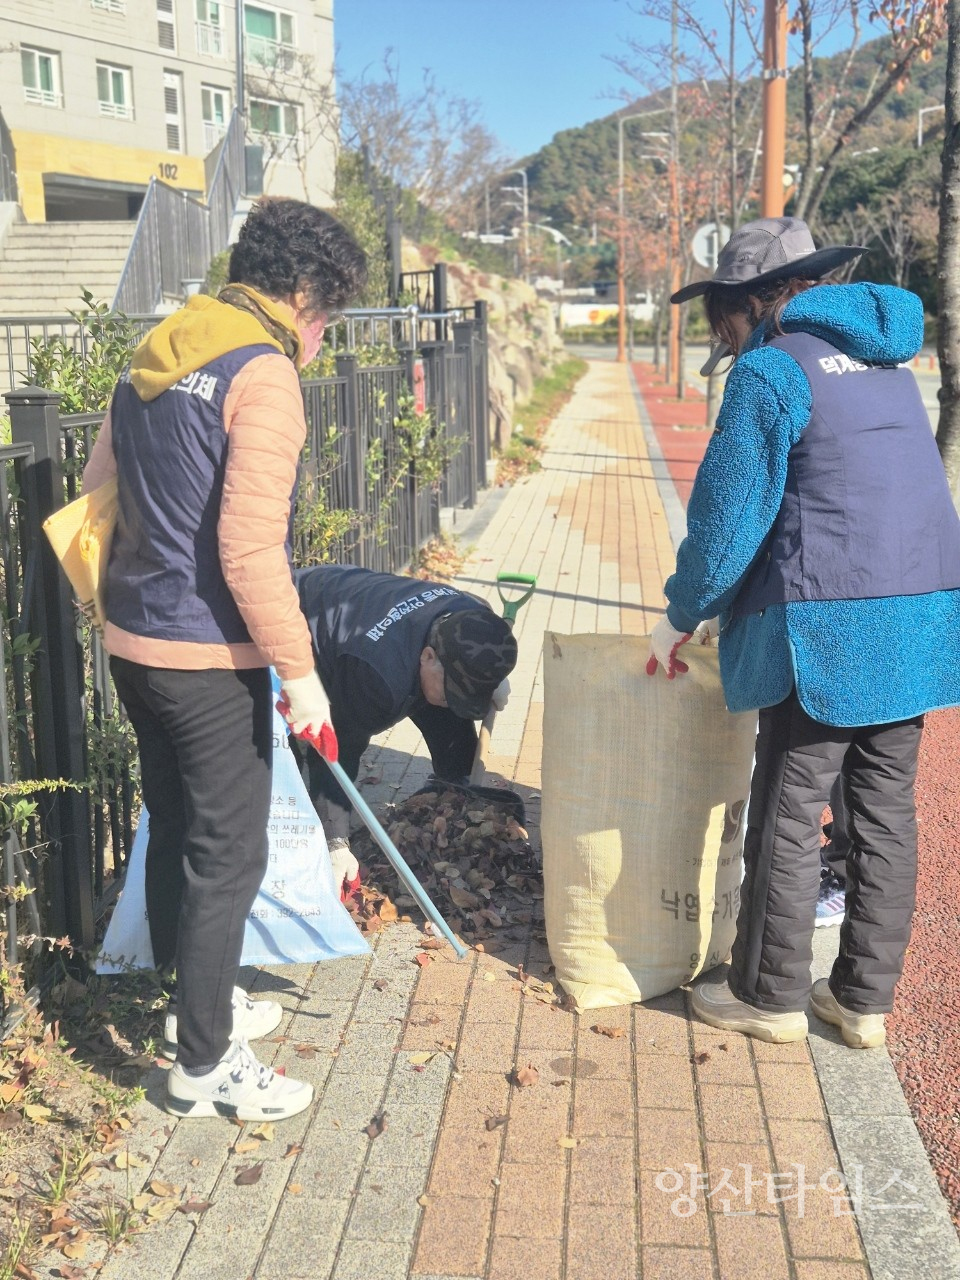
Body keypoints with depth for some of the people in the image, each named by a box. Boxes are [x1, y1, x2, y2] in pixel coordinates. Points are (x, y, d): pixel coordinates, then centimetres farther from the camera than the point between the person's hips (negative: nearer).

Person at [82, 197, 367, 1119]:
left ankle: (197, 1002, 39)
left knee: (174, 830, 21)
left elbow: (98, 495, 16)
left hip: (132, 643, 9)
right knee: (228, 857, 4)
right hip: (208, 659, -9)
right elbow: (250, 548, -22)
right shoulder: (265, 373, -16)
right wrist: (299, 671, -15)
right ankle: (205, 1065, 17)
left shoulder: (153, 355, 11)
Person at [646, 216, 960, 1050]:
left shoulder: (770, 371, -7)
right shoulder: (887, 361, 17)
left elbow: (728, 517, -10)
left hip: (827, 628, -8)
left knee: (789, 816, 5)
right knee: (886, 811, 12)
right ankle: (865, 999, 23)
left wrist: (682, 615, 4)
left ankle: (771, 996, 18)